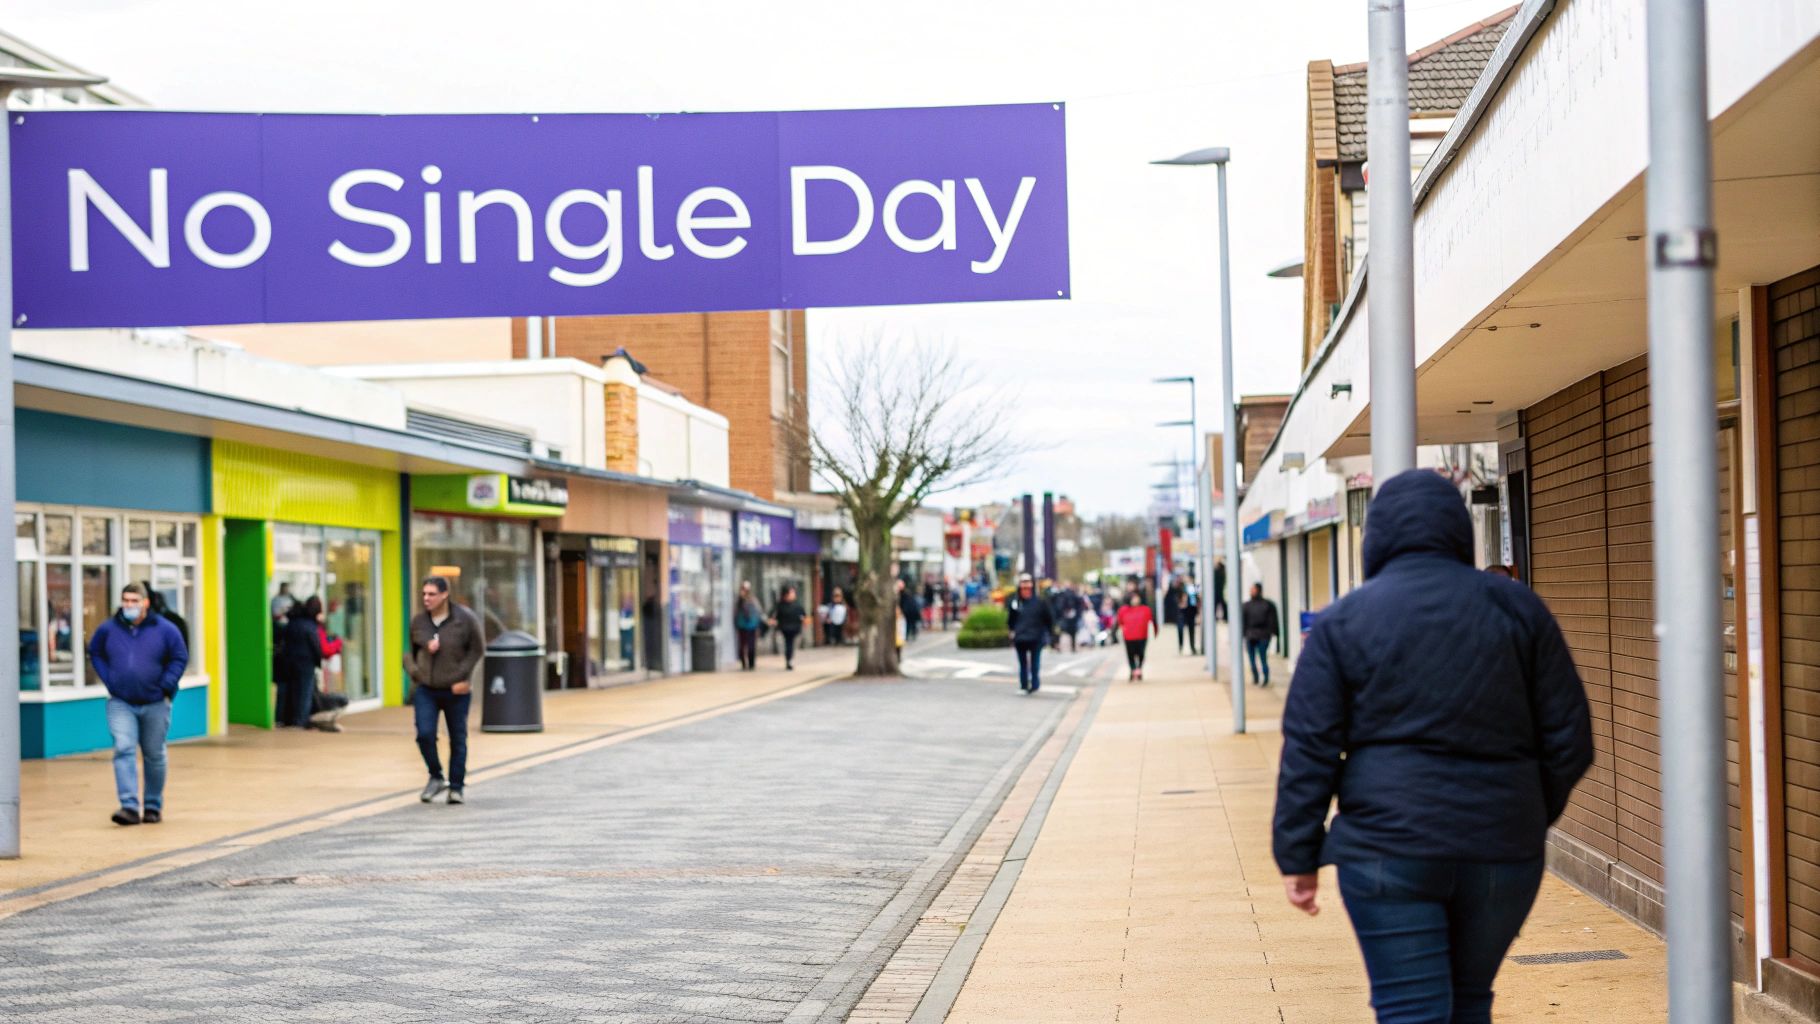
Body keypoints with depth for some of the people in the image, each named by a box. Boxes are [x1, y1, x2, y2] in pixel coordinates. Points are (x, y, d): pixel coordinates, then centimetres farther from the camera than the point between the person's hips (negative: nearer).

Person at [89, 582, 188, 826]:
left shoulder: (165, 630, -4)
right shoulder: (108, 629, 0)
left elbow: (180, 658, 1)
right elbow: (95, 654, 14)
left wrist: (165, 686, -9)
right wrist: (108, 680, 1)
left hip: (155, 704, 0)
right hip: (121, 704, 0)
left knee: (154, 756, 9)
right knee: (123, 750, -16)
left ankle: (153, 806, 23)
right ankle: (129, 807, -20)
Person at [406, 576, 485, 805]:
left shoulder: (465, 619, -9)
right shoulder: (418, 621, 0)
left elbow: (477, 649, -3)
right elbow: (409, 650, 14)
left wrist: (463, 676, -10)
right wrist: (414, 672, -2)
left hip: (455, 691, -2)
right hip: (425, 689, 2)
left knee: (458, 739, 6)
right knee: (425, 734, -12)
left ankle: (456, 787, 19)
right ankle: (435, 777, 9)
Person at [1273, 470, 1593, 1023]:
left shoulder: (1343, 622, -1)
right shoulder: (1516, 608, 4)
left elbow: (1309, 750, -4)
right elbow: (1569, 738, 5)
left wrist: (1297, 857, 2)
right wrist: (1532, 818, 19)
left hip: (1388, 851, -3)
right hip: (1502, 853, 3)